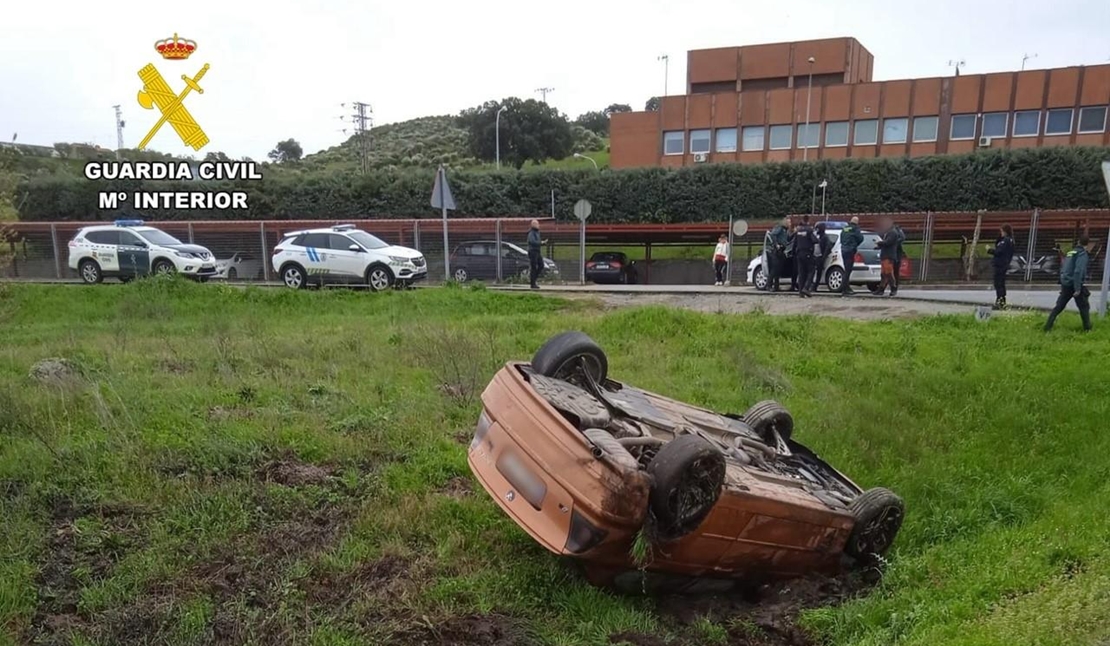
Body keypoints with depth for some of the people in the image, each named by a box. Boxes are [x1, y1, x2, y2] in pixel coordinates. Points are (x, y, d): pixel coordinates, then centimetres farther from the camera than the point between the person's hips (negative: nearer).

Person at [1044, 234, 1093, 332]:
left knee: (1059, 306, 10)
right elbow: (1078, 271, -21)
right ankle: (1087, 329, 11)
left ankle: (1047, 326, 5)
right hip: (1074, 285, -7)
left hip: (1065, 284, 7)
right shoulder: (1082, 254, -10)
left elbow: (1063, 270, 16)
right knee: (1084, 307, 7)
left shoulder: (1071, 252, 13)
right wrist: (1077, 289, -22)